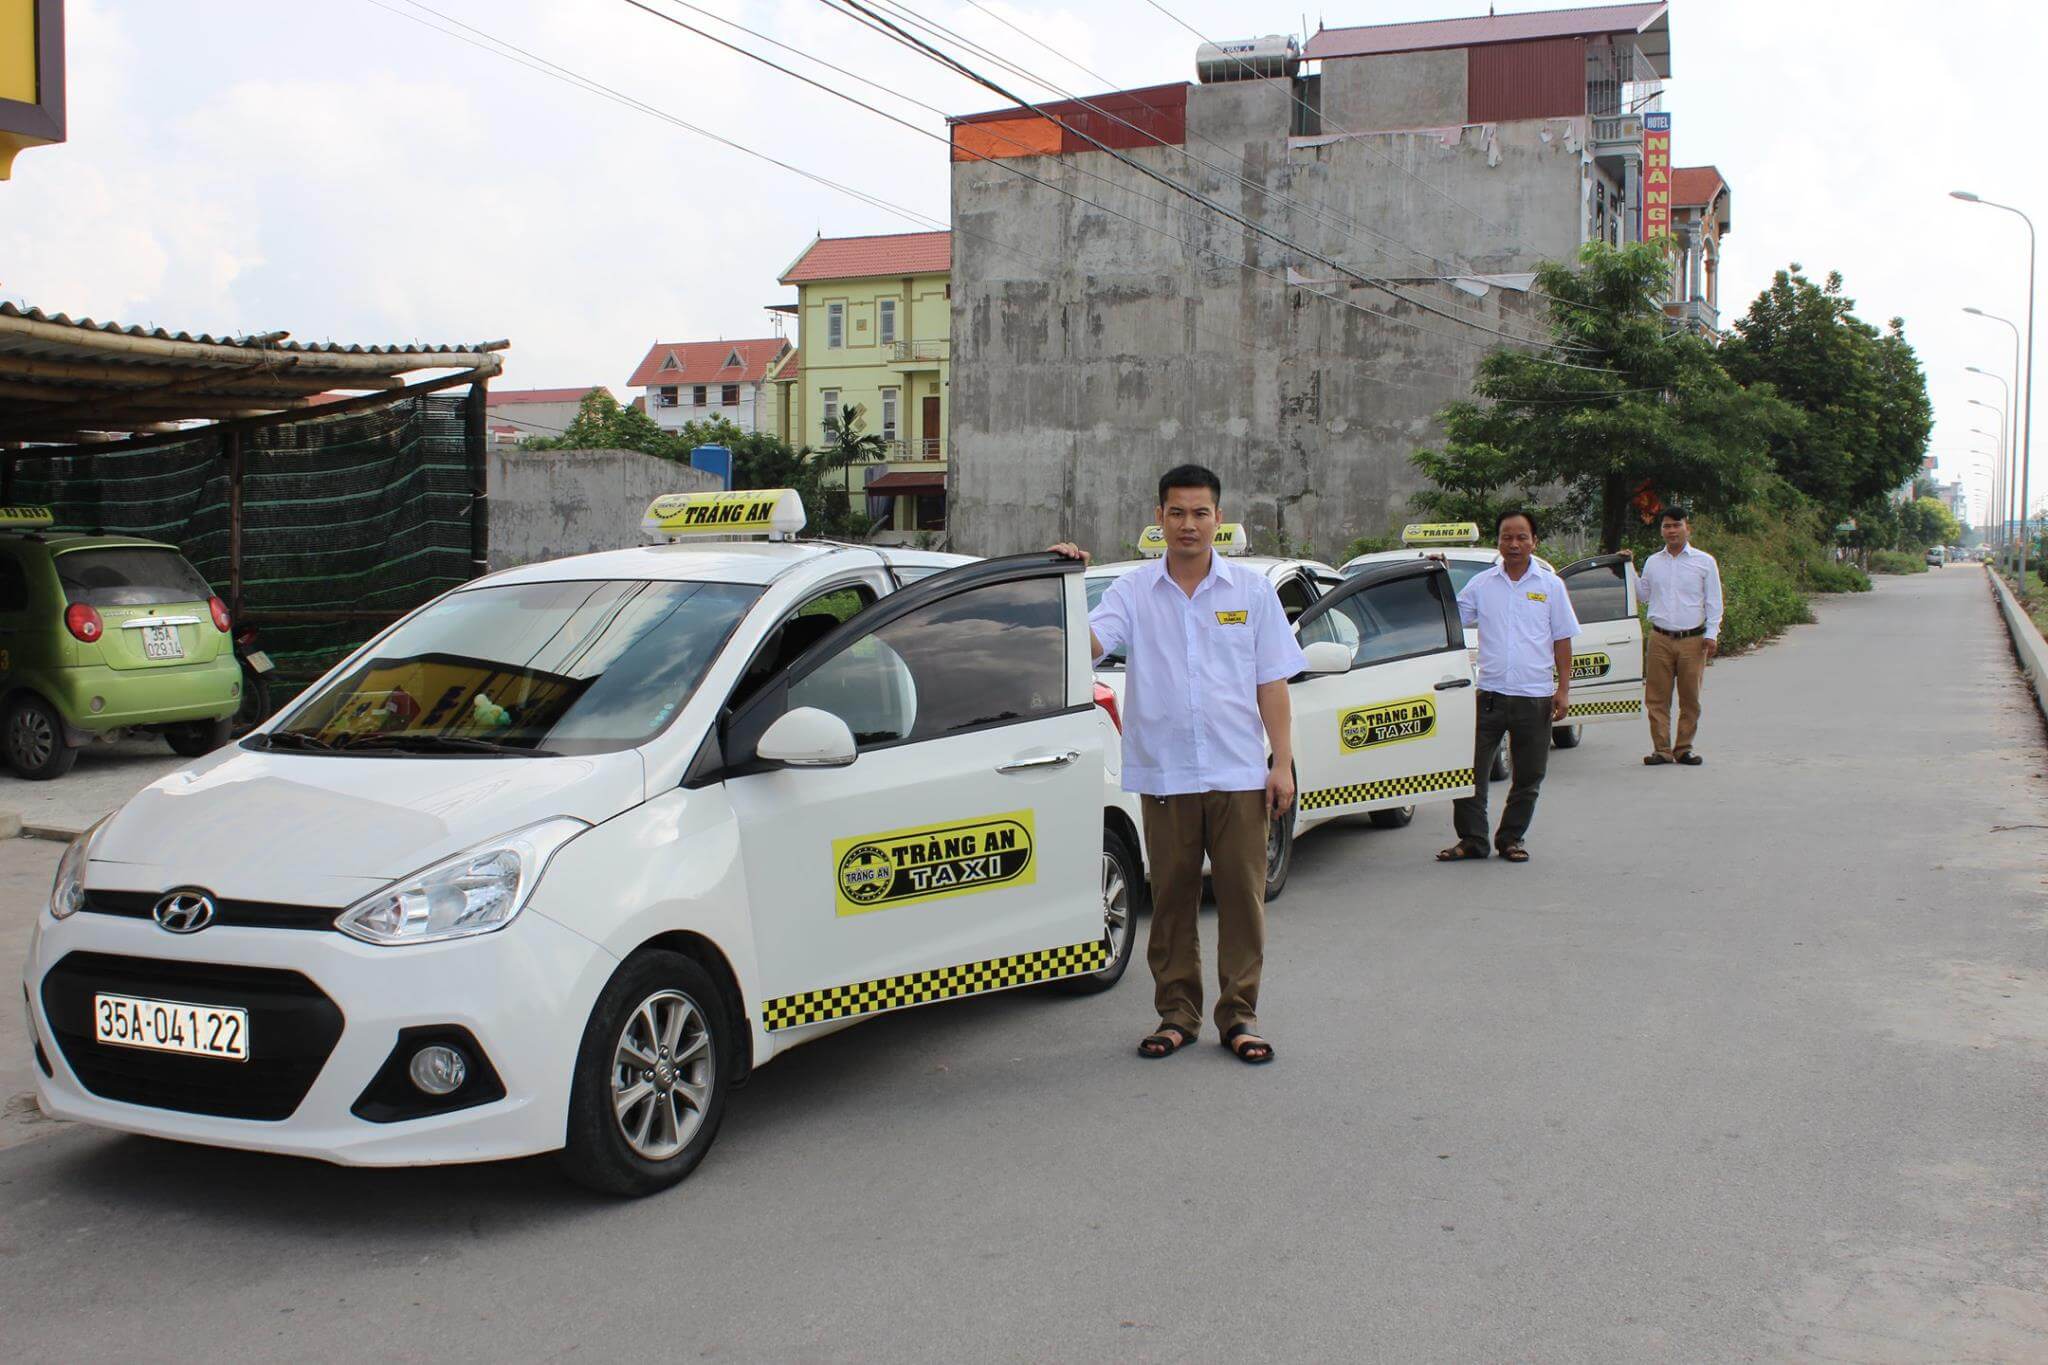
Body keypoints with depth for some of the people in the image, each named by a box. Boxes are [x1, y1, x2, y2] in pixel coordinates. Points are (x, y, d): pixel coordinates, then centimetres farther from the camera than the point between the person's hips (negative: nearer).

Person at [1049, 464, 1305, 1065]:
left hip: (1238, 773, 0)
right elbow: (1088, 645, -11)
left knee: (1241, 896, 3)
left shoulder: (1251, 589, 6)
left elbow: (1272, 683, 6)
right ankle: (1176, 1013, 19)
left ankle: (1239, 1015, 14)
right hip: (1164, 774, 0)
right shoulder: (1133, 591, 4)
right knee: (1171, 898, 8)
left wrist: (1283, 763, 1)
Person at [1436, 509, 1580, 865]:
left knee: (1528, 776, 7)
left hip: (1534, 697, 0)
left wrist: (1563, 689, 0)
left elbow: (1562, 640, 6)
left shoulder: (1550, 586, 5)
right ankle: (1472, 839, 7)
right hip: (1489, 693, 0)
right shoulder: (1481, 585, 7)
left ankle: (1511, 838, 19)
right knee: (1470, 769, -2)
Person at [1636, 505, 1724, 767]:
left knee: (1690, 698, 2)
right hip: (1660, 639, 2)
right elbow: (1643, 596, 20)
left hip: (1693, 639, -2)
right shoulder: (1653, 562, 13)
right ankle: (1662, 749, 4)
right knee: (1657, 697, -2)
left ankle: (1684, 748, 11)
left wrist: (1711, 634, -2)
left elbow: (1713, 602, 6)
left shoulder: (1704, 561, 6)